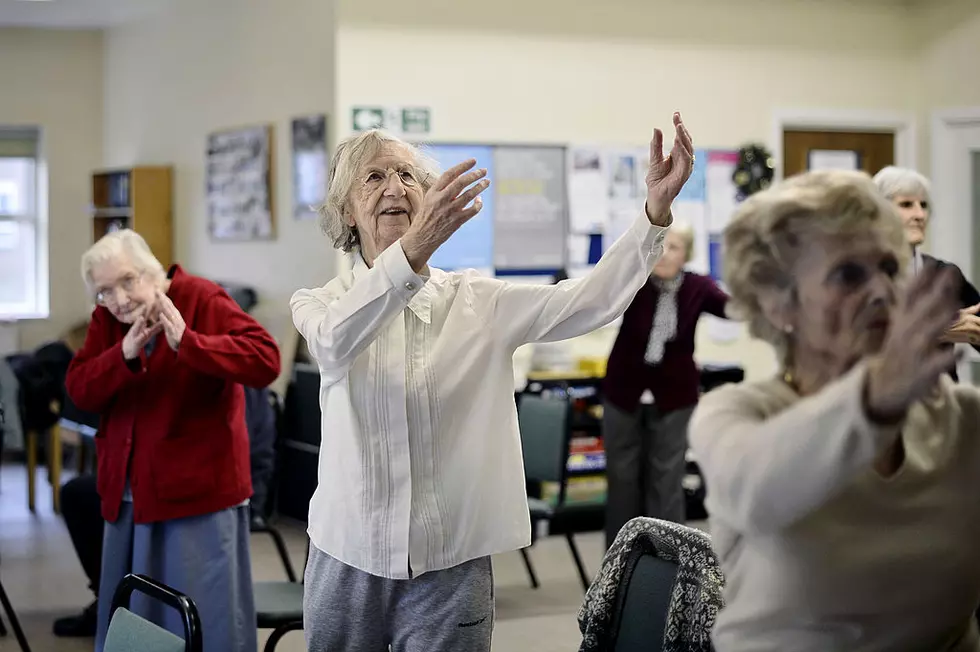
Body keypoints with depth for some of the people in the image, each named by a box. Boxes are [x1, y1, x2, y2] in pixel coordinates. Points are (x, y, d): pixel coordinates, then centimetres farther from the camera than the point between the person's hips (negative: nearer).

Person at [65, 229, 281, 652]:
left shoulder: (203, 300, -10)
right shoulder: (107, 318, 6)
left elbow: (265, 360, -23)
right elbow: (78, 391, -3)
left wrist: (188, 343, -33)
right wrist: (124, 355, -20)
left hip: (198, 491, -5)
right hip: (127, 495, 6)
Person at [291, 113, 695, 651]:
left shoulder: (475, 301, 3)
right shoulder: (318, 304, -1)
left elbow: (589, 301, -11)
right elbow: (335, 340, -26)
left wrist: (655, 209, -28)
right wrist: (415, 247, -43)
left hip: (450, 561, 0)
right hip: (348, 556, 0)